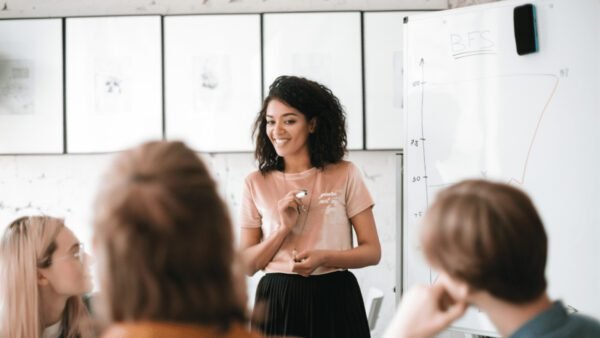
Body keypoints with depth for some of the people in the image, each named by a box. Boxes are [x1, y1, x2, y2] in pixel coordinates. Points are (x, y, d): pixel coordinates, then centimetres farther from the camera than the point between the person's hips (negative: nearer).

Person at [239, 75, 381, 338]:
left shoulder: (345, 175, 0)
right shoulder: (256, 183, 3)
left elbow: (372, 251, -1)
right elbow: (247, 265, 1)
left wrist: (323, 257, -17)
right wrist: (284, 228, -12)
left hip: (334, 299, 0)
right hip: (277, 302, 1)